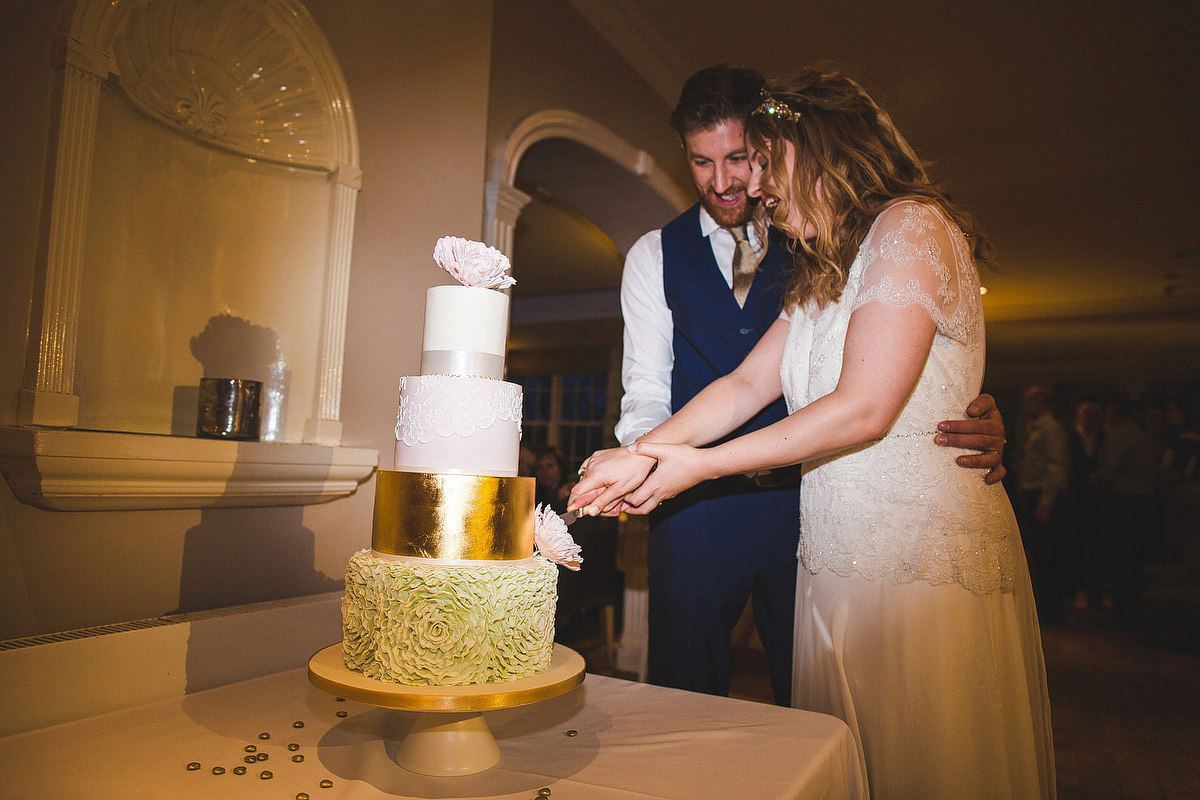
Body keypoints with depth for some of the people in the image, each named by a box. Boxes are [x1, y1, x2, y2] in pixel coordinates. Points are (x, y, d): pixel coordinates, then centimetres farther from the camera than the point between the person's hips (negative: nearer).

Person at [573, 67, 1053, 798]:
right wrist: (639, 456, -3)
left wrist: (700, 465, -13)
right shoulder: (823, 276, 18)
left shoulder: (912, 225, -8)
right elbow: (747, 385, 9)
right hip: (839, 565, 8)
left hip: (926, 562, -8)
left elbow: (864, 408, -18)